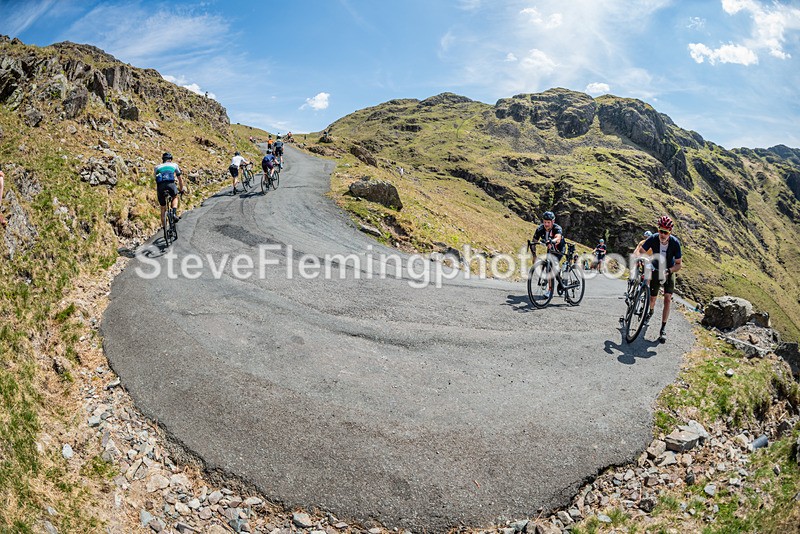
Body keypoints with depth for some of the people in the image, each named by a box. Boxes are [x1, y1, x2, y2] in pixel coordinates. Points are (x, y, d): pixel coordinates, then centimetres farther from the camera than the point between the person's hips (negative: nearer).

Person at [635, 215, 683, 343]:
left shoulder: (675, 243, -26)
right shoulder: (653, 239, -24)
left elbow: (679, 264, -19)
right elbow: (640, 251, -16)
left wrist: (669, 270, -37)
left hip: (669, 271, -1)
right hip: (655, 270, 1)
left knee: (668, 298, -15)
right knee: (652, 298, 8)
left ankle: (663, 328, -10)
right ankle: (651, 311, 45)